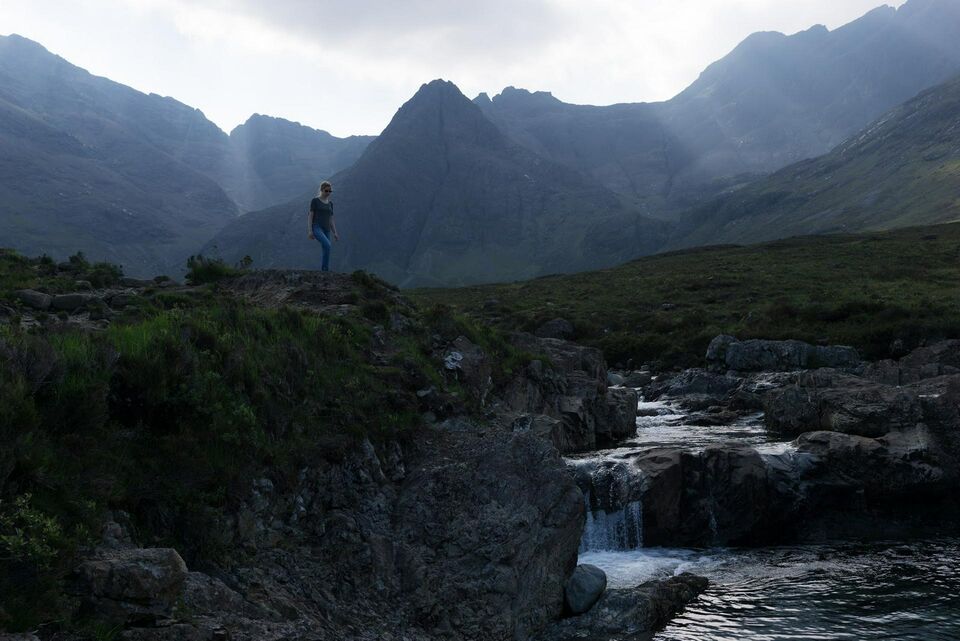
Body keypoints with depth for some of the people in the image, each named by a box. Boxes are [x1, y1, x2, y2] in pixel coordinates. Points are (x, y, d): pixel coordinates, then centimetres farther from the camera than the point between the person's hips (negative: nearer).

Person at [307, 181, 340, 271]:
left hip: (326, 230, 6)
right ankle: (325, 269, -22)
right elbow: (310, 216, -3)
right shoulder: (315, 201, 1)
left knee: (326, 251, -3)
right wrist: (309, 230, -12)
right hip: (316, 227, -6)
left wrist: (335, 233, 8)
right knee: (327, 245, -28)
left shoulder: (330, 204, 18)